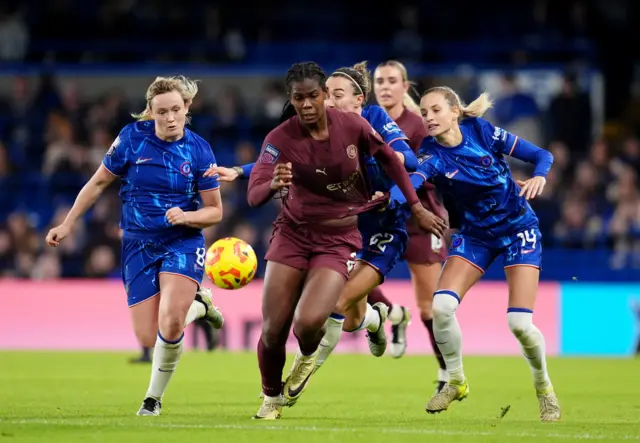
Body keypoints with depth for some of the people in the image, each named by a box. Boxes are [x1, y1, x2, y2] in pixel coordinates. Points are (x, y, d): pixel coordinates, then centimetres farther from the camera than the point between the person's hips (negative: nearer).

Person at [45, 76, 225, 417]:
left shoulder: (198, 150, -7)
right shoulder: (132, 137, -6)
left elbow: (215, 211, 0)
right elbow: (99, 182, 7)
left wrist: (186, 217, -20)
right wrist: (67, 224, 8)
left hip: (183, 244, -2)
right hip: (138, 245, 2)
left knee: (169, 324, -25)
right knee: (148, 339, -5)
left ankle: (154, 398, 1)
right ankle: (197, 305, 29)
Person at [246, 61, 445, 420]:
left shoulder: (353, 126, -12)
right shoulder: (280, 139, -15)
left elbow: (390, 159, 7)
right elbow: (254, 196, -25)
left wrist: (417, 207, 11)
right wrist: (273, 184, -48)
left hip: (338, 239, -1)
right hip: (293, 233, 1)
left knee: (308, 323, -23)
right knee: (273, 331, -3)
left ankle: (309, 354, 15)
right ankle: (272, 398, 26)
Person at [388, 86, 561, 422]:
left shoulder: (482, 131, -15)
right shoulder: (432, 154, -14)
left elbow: (542, 155, -7)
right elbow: (413, 180, -37)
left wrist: (539, 177, -30)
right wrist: (390, 198, -59)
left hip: (518, 227, -2)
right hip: (475, 234, 2)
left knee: (519, 322, -14)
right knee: (441, 305, -17)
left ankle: (544, 388, 14)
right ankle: (456, 381, 7)